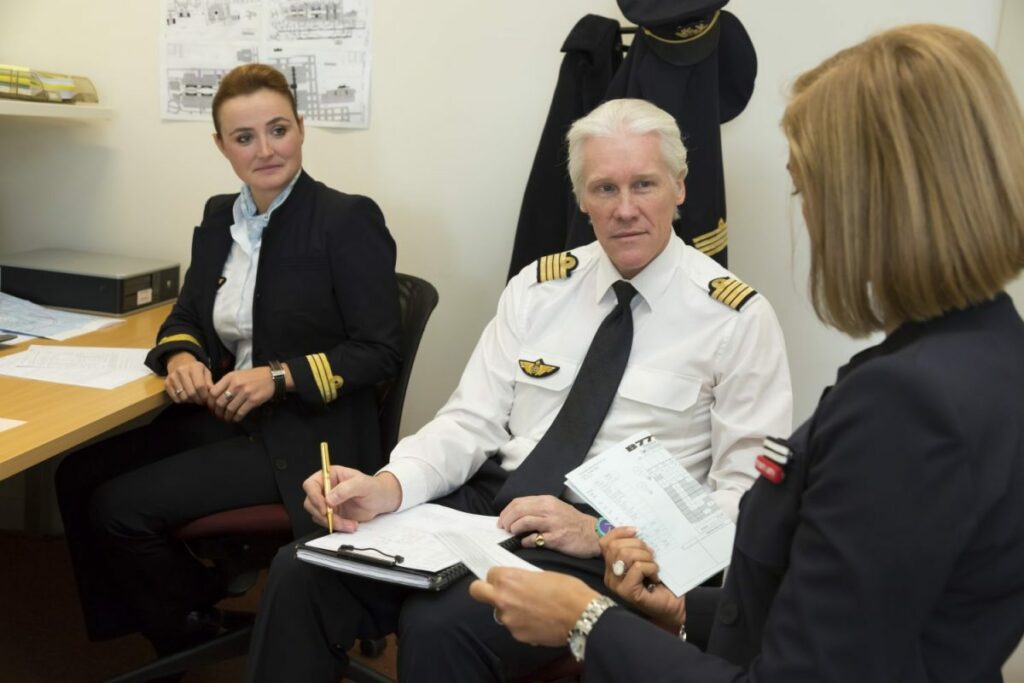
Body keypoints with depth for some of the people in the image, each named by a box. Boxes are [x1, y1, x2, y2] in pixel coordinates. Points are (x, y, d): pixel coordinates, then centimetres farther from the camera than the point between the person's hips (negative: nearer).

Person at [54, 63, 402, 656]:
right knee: (79, 474, -4)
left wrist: (278, 376, -23)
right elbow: (188, 315, 16)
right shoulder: (221, 216, 9)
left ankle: (194, 636, 13)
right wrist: (182, 355, -8)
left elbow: (380, 352, -14)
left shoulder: (348, 220, -13)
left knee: (122, 507, -14)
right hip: (226, 417, 7)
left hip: (307, 436, -7)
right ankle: (132, 627, 16)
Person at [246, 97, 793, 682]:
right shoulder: (538, 287, 8)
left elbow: (747, 497, -7)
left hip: (608, 549, -4)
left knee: (440, 626, -29)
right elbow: (472, 421, 6)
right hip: (488, 502, 4)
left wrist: (604, 532, -19)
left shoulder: (737, 316, -5)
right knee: (304, 576, -16)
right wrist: (389, 486, -14)